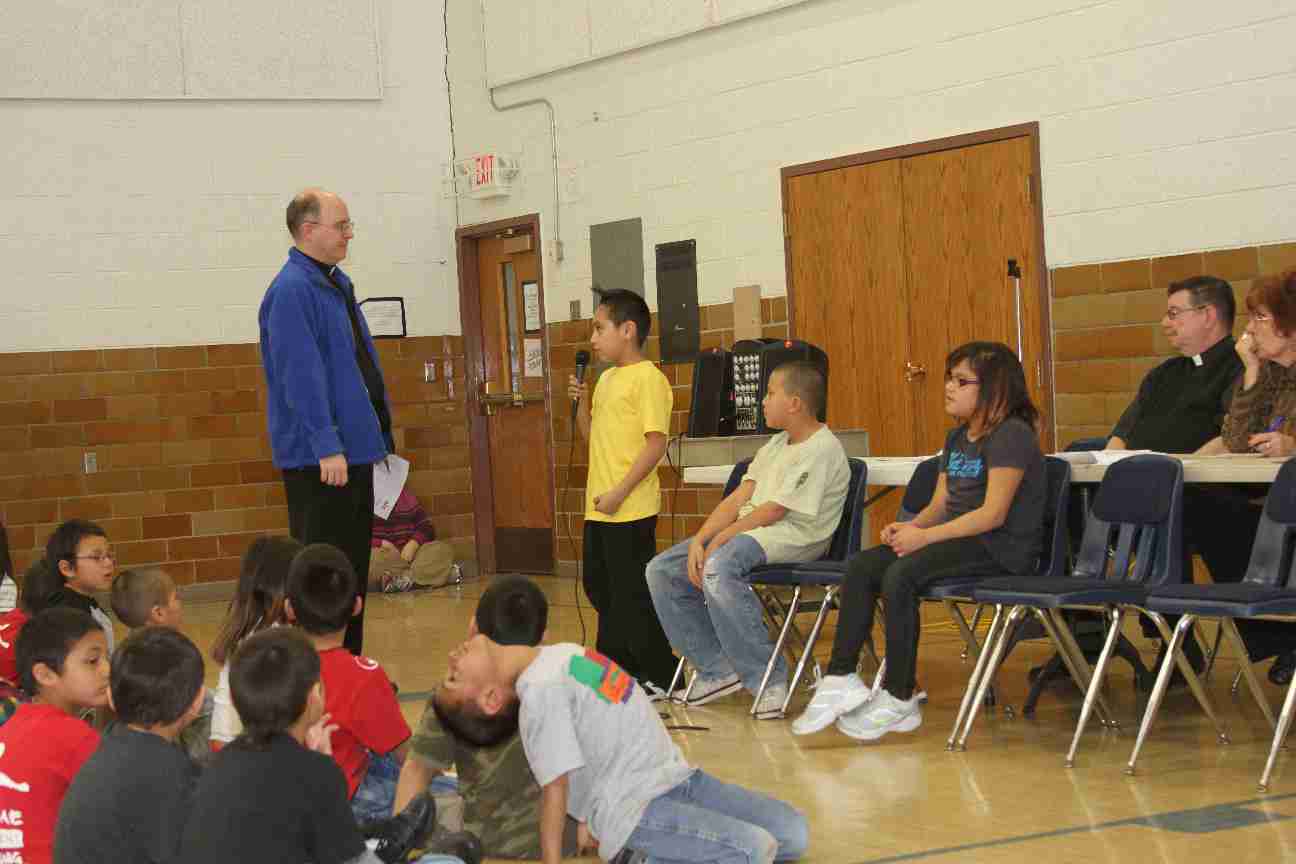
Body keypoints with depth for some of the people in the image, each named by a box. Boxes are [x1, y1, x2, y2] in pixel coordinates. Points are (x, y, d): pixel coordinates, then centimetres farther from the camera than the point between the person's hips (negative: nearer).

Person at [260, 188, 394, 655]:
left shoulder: (337, 283, 15)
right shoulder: (291, 291, -16)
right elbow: (302, 375, -23)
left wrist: (377, 432, 21)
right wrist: (327, 446, -27)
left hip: (353, 449, 10)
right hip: (318, 458, -10)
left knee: (353, 569, 14)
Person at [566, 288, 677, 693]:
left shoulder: (647, 378, -13)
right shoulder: (606, 379, 15)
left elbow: (656, 442, -19)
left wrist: (620, 492, -21)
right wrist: (581, 400, 5)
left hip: (631, 509, -9)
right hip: (599, 507, 9)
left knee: (632, 593, -4)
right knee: (600, 587, 17)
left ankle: (659, 677, 6)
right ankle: (615, 665, 31)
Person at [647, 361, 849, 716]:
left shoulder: (822, 450, -11)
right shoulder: (776, 445, 19)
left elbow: (773, 511, -16)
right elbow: (737, 500, 10)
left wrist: (719, 540, -14)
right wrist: (699, 541, -3)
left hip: (794, 537, -10)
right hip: (749, 529, 10)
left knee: (718, 568, -37)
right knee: (662, 571, -2)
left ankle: (768, 678, -28)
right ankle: (716, 669, -1)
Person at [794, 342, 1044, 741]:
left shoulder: (1011, 435, -11)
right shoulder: (957, 438, 18)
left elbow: (993, 514, -19)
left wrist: (925, 536, -20)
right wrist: (909, 527, -5)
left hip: (1002, 548, -9)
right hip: (958, 539, 9)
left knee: (900, 575, -29)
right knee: (861, 566, -7)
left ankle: (898, 701, -22)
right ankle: (840, 679, -12)